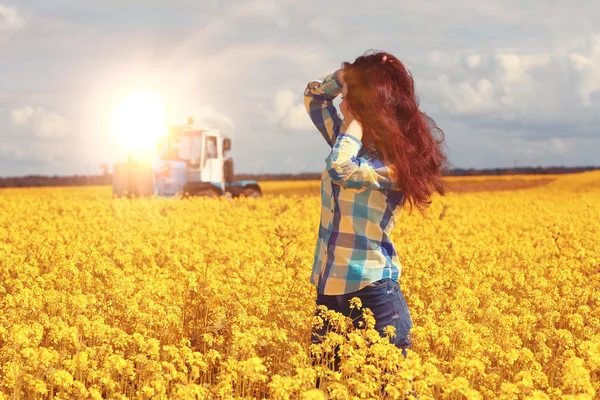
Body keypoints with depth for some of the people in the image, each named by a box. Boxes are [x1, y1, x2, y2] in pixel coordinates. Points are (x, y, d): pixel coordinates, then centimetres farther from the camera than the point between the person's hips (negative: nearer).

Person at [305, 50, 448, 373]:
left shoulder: (396, 159, -13)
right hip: (329, 289, 8)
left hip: (372, 290, -8)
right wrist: (349, 73, 1)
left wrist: (358, 115, -15)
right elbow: (313, 94, 18)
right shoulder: (353, 141, 8)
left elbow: (341, 170, -29)